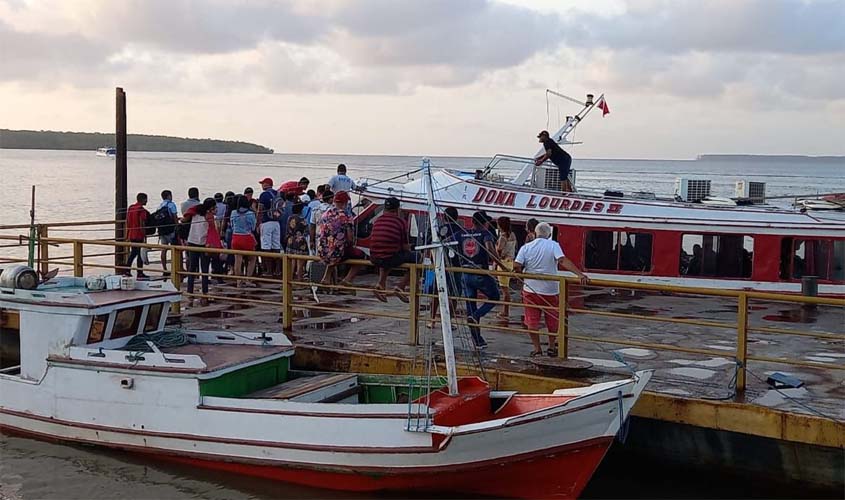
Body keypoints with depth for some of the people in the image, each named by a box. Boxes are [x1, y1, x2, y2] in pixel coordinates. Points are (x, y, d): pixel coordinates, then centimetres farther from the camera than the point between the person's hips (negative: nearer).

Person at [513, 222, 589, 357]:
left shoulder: (526, 247, -1)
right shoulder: (553, 245, -6)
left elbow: (516, 266, -10)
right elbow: (563, 261, -22)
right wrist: (580, 274, -30)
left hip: (530, 289, 0)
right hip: (550, 290, 0)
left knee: (532, 321, 8)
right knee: (552, 321, 16)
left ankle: (537, 348, 9)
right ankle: (552, 347, 26)